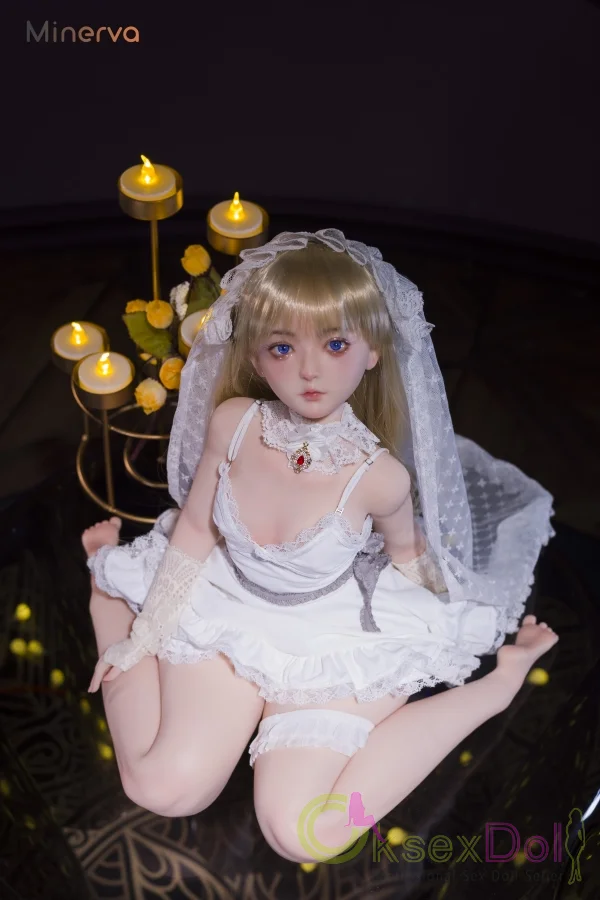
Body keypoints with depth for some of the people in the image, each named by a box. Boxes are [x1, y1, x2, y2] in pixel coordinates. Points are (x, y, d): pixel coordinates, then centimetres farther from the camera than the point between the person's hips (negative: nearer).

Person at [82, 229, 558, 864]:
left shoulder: (379, 474, -24)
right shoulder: (232, 422, -17)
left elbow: (405, 553, -1)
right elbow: (195, 527, -2)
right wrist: (142, 635, 5)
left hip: (326, 641, -2)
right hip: (224, 610, 2)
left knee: (301, 835, -17)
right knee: (163, 789, -12)